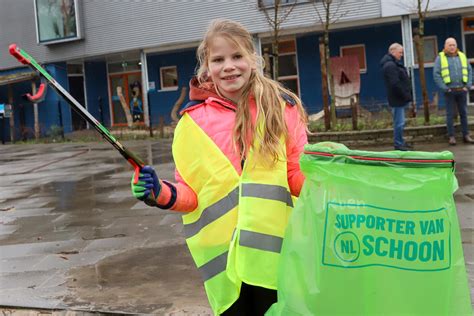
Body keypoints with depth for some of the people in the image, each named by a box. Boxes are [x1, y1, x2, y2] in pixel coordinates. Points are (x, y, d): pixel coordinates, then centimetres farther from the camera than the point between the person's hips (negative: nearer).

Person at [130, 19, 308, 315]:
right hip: (223, 255, 1)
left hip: (276, 250, 0)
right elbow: (191, 193, 4)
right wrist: (163, 194, -15)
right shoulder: (194, 120, 0)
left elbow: (299, 176, 3)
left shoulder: (281, 108, -1)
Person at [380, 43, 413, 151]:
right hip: (397, 98, -11)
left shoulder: (393, 64, 19)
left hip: (400, 97, 11)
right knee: (399, 122, -7)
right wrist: (405, 95, -18)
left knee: (399, 122, 15)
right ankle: (398, 144, -1)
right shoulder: (390, 65, -16)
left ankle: (400, 142, 22)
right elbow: (395, 83, -23)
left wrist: (407, 95, 17)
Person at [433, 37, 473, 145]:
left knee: (464, 113, 7)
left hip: (462, 90, 3)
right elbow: (436, 74, -6)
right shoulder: (440, 57, 1)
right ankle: (451, 136, 6)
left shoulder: (462, 56, 11)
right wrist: (444, 88, -11)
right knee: (450, 114, 0)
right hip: (449, 91, -3)